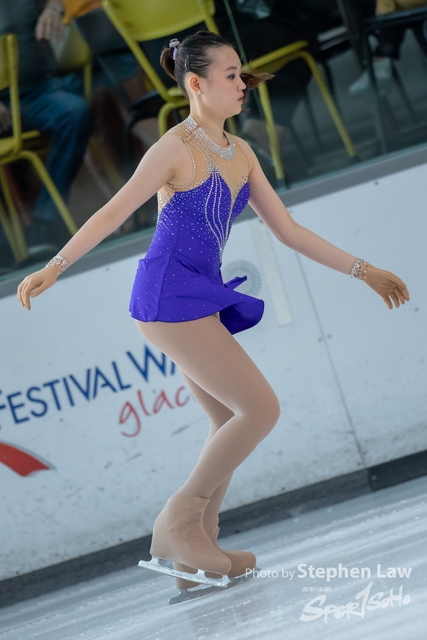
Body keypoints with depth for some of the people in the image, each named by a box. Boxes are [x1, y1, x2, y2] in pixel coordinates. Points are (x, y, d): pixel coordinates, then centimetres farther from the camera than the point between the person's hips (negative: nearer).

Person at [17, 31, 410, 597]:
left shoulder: (240, 153, 12)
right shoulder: (177, 149, -10)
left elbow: (288, 230, 15)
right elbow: (114, 213, -12)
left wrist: (363, 271, 14)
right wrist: (53, 268, -19)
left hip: (201, 299, 8)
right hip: (168, 296, -8)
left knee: (233, 423, 10)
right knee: (262, 409, -11)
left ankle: (196, 553, 15)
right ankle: (179, 519, -2)